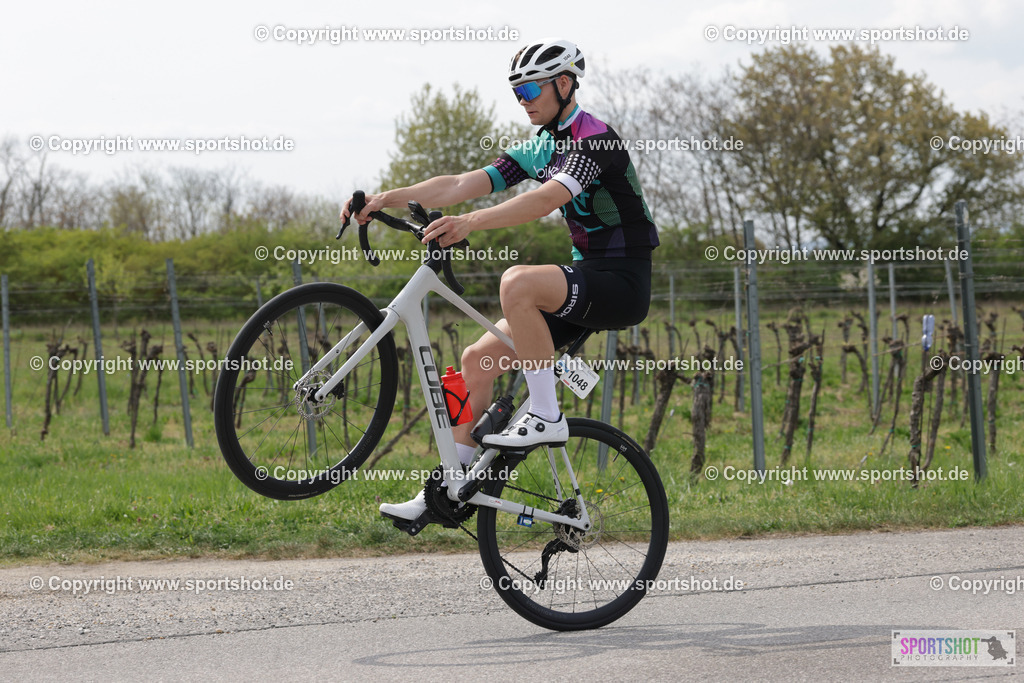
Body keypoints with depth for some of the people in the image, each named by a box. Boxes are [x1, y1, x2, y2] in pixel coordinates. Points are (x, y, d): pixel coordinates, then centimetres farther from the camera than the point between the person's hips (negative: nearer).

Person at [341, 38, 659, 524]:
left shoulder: (595, 139, -15)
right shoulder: (538, 149, 12)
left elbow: (547, 199, -33)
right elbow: (459, 185, 3)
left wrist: (470, 223, -44)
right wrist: (388, 198, -11)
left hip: (623, 283, -9)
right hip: (586, 279, 9)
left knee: (517, 282, -34)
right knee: (478, 358, 1)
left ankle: (546, 417, -24)